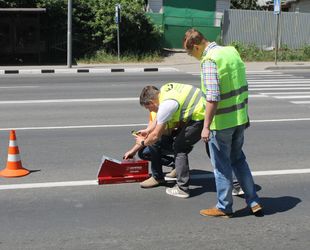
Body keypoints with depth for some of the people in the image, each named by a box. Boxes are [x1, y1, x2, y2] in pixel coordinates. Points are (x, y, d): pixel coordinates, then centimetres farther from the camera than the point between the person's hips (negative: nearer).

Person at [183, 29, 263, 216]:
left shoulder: (209, 60, -19)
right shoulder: (232, 51, 7)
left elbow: (213, 97, -25)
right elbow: (243, 86, 13)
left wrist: (206, 126, -20)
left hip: (222, 122, -8)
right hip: (240, 118, 8)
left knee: (221, 165, 6)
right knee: (238, 159, 20)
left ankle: (224, 207, 18)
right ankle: (253, 201, 24)